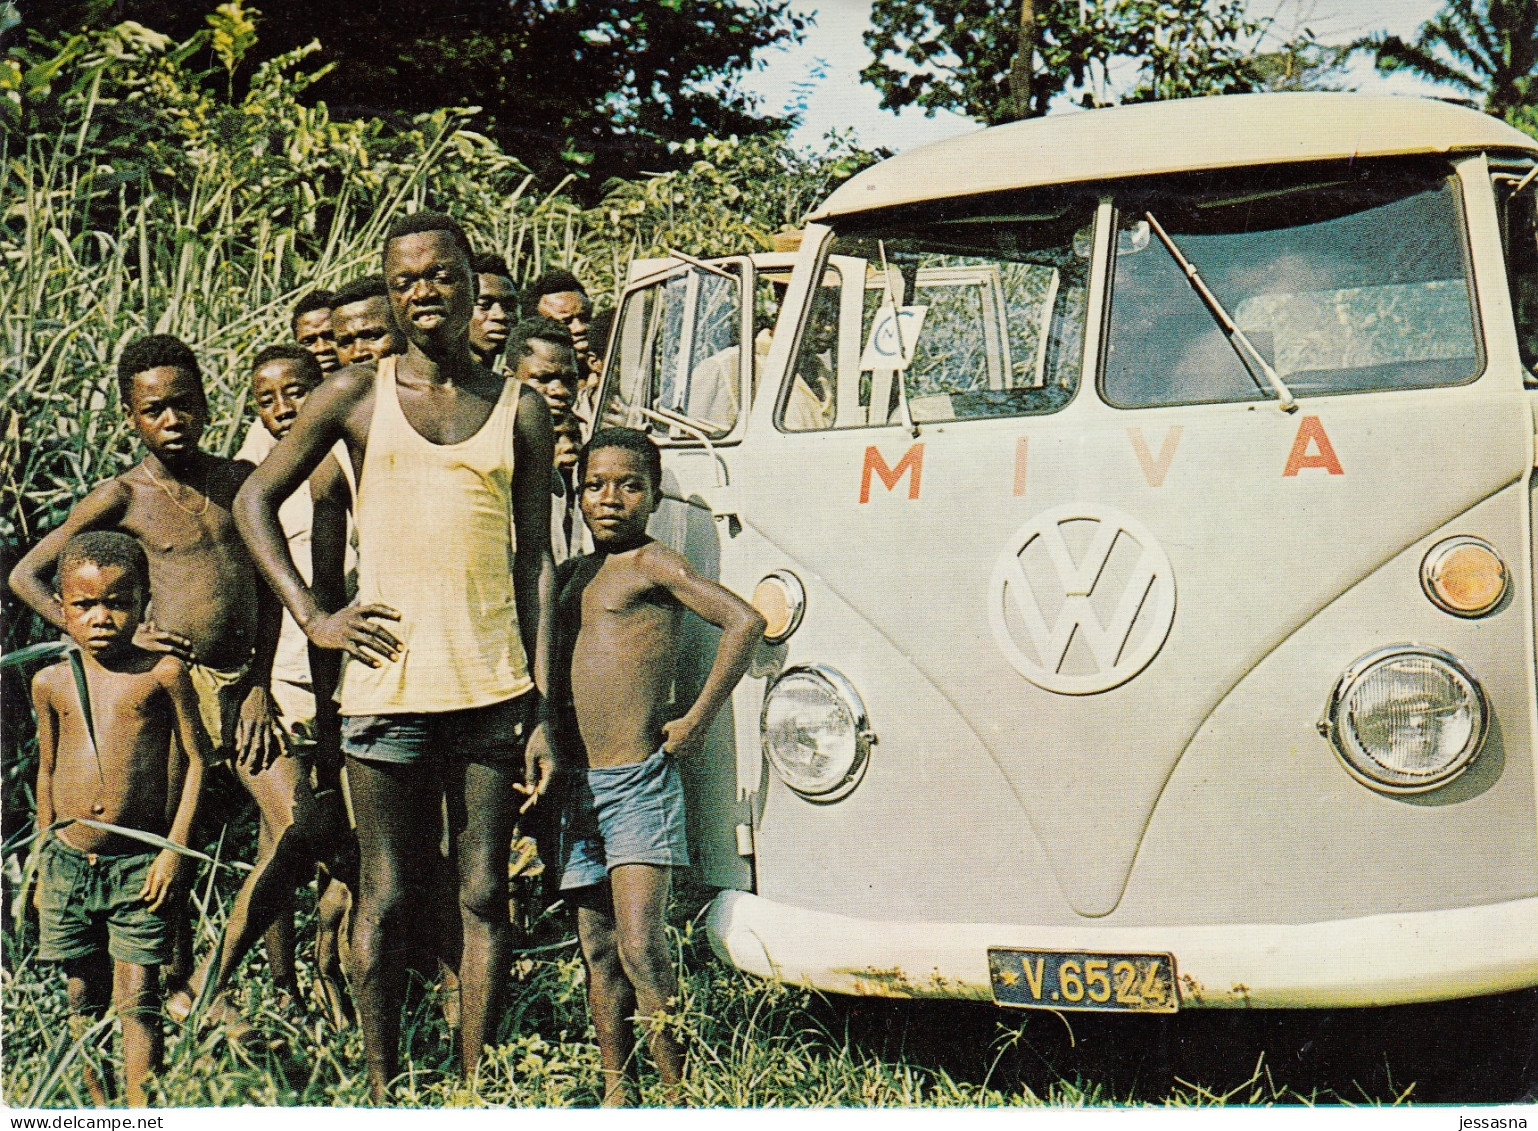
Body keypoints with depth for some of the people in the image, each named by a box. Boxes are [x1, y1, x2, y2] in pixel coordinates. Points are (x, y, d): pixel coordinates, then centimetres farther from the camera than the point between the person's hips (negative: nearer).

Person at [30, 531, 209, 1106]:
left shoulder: (162, 673, -4)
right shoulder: (51, 682, 6)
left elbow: (198, 758, -1)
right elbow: (47, 772, 16)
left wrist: (176, 848, -7)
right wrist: (45, 863, 17)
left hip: (140, 864, -3)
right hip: (68, 861, 3)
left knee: (138, 1002, -2)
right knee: (83, 999, 10)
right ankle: (97, 1111, 21)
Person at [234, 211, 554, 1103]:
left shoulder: (521, 410, 9)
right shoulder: (358, 395, 6)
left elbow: (536, 561, 8)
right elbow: (256, 501, 12)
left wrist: (542, 702, 2)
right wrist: (314, 616, 1)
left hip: (492, 685, 1)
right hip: (388, 679, -1)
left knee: (484, 892, 5)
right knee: (387, 897, 5)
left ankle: (475, 1088, 14)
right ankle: (383, 1088, 16)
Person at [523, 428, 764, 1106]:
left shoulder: (653, 564, -5)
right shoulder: (568, 575, 17)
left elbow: (744, 622, -15)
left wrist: (696, 721, -12)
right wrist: (541, 738, 15)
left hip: (640, 779, -7)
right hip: (578, 785, 7)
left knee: (641, 946, -14)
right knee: (598, 950, 10)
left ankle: (681, 1091, -8)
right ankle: (616, 1089, 18)